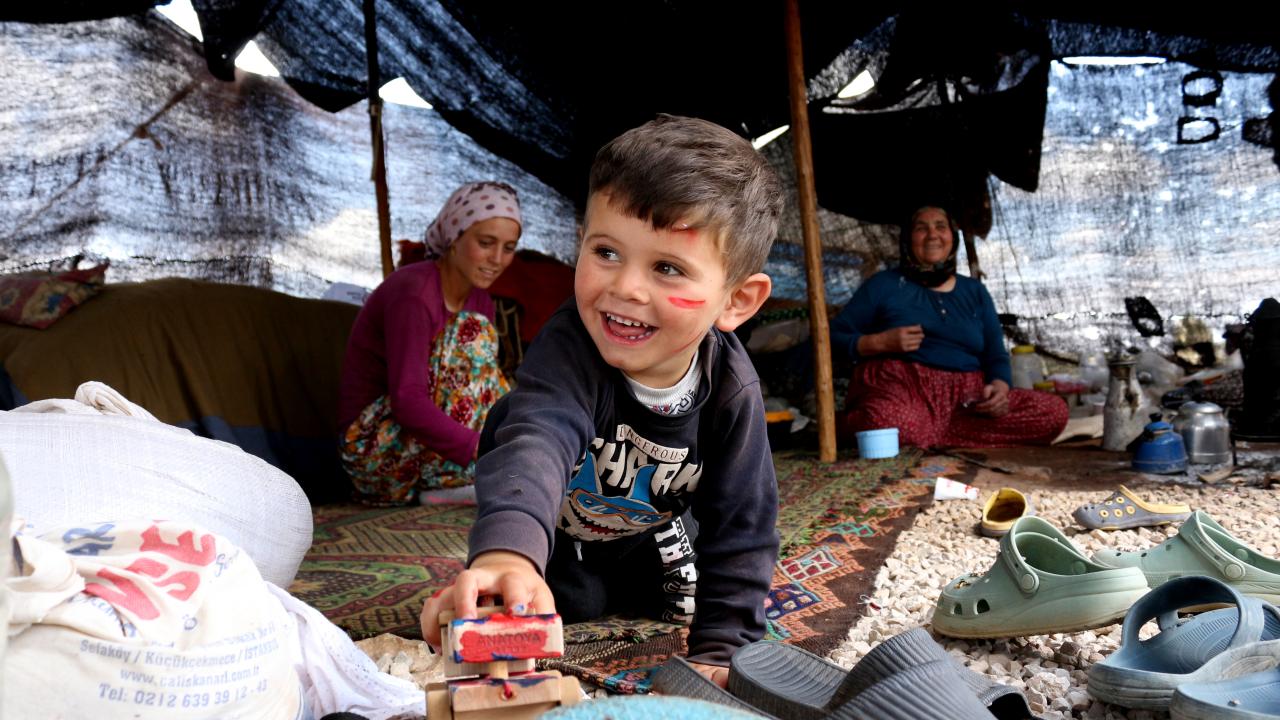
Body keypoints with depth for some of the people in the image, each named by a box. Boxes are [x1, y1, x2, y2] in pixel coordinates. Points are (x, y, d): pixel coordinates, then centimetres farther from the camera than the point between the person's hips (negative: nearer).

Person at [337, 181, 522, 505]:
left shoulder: (480, 301, 6)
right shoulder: (412, 292, -20)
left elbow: (483, 387, 1)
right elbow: (408, 402, -31)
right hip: (374, 450, -8)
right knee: (469, 331, -23)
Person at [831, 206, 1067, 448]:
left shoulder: (975, 291, 22)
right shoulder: (885, 284, 11)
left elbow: (996, 355, 17)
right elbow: (834, 336, 8)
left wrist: (999, 386, -5)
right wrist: (880, 343, -10)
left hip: (964, 398, 6)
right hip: (900, 389, -5)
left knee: (1054, 411, -19)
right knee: (890, 422, -43)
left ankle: (928, 436, -15)